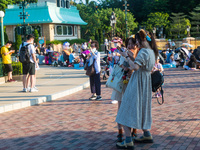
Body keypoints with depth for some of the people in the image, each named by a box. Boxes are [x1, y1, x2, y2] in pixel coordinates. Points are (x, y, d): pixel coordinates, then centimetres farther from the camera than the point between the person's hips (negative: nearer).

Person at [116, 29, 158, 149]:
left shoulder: (144, 51, -18)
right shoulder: (152, 52, 11)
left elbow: (135, 67, -28)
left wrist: (127, 56, -15)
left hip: (137, 84, -9)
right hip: (146, 83, 9)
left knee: (128, 111, -6)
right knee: (142, 109, 20)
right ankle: (147, 135, 27)